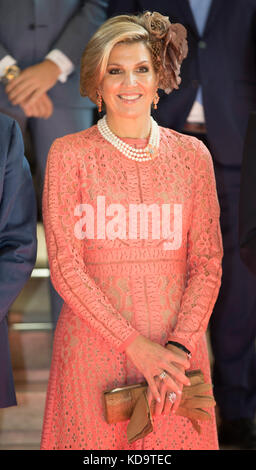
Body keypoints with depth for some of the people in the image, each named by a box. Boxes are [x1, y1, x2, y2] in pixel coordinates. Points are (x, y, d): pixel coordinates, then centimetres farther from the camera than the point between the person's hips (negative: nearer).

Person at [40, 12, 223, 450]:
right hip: (93, 344, -2)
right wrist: (134, 344, -14)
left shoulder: (192, 154, 5)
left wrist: (180, 345, -11)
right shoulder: (69, 154, -1)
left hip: (176, 342, 2)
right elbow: (64, 265, -6)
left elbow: (207, 262, 3)